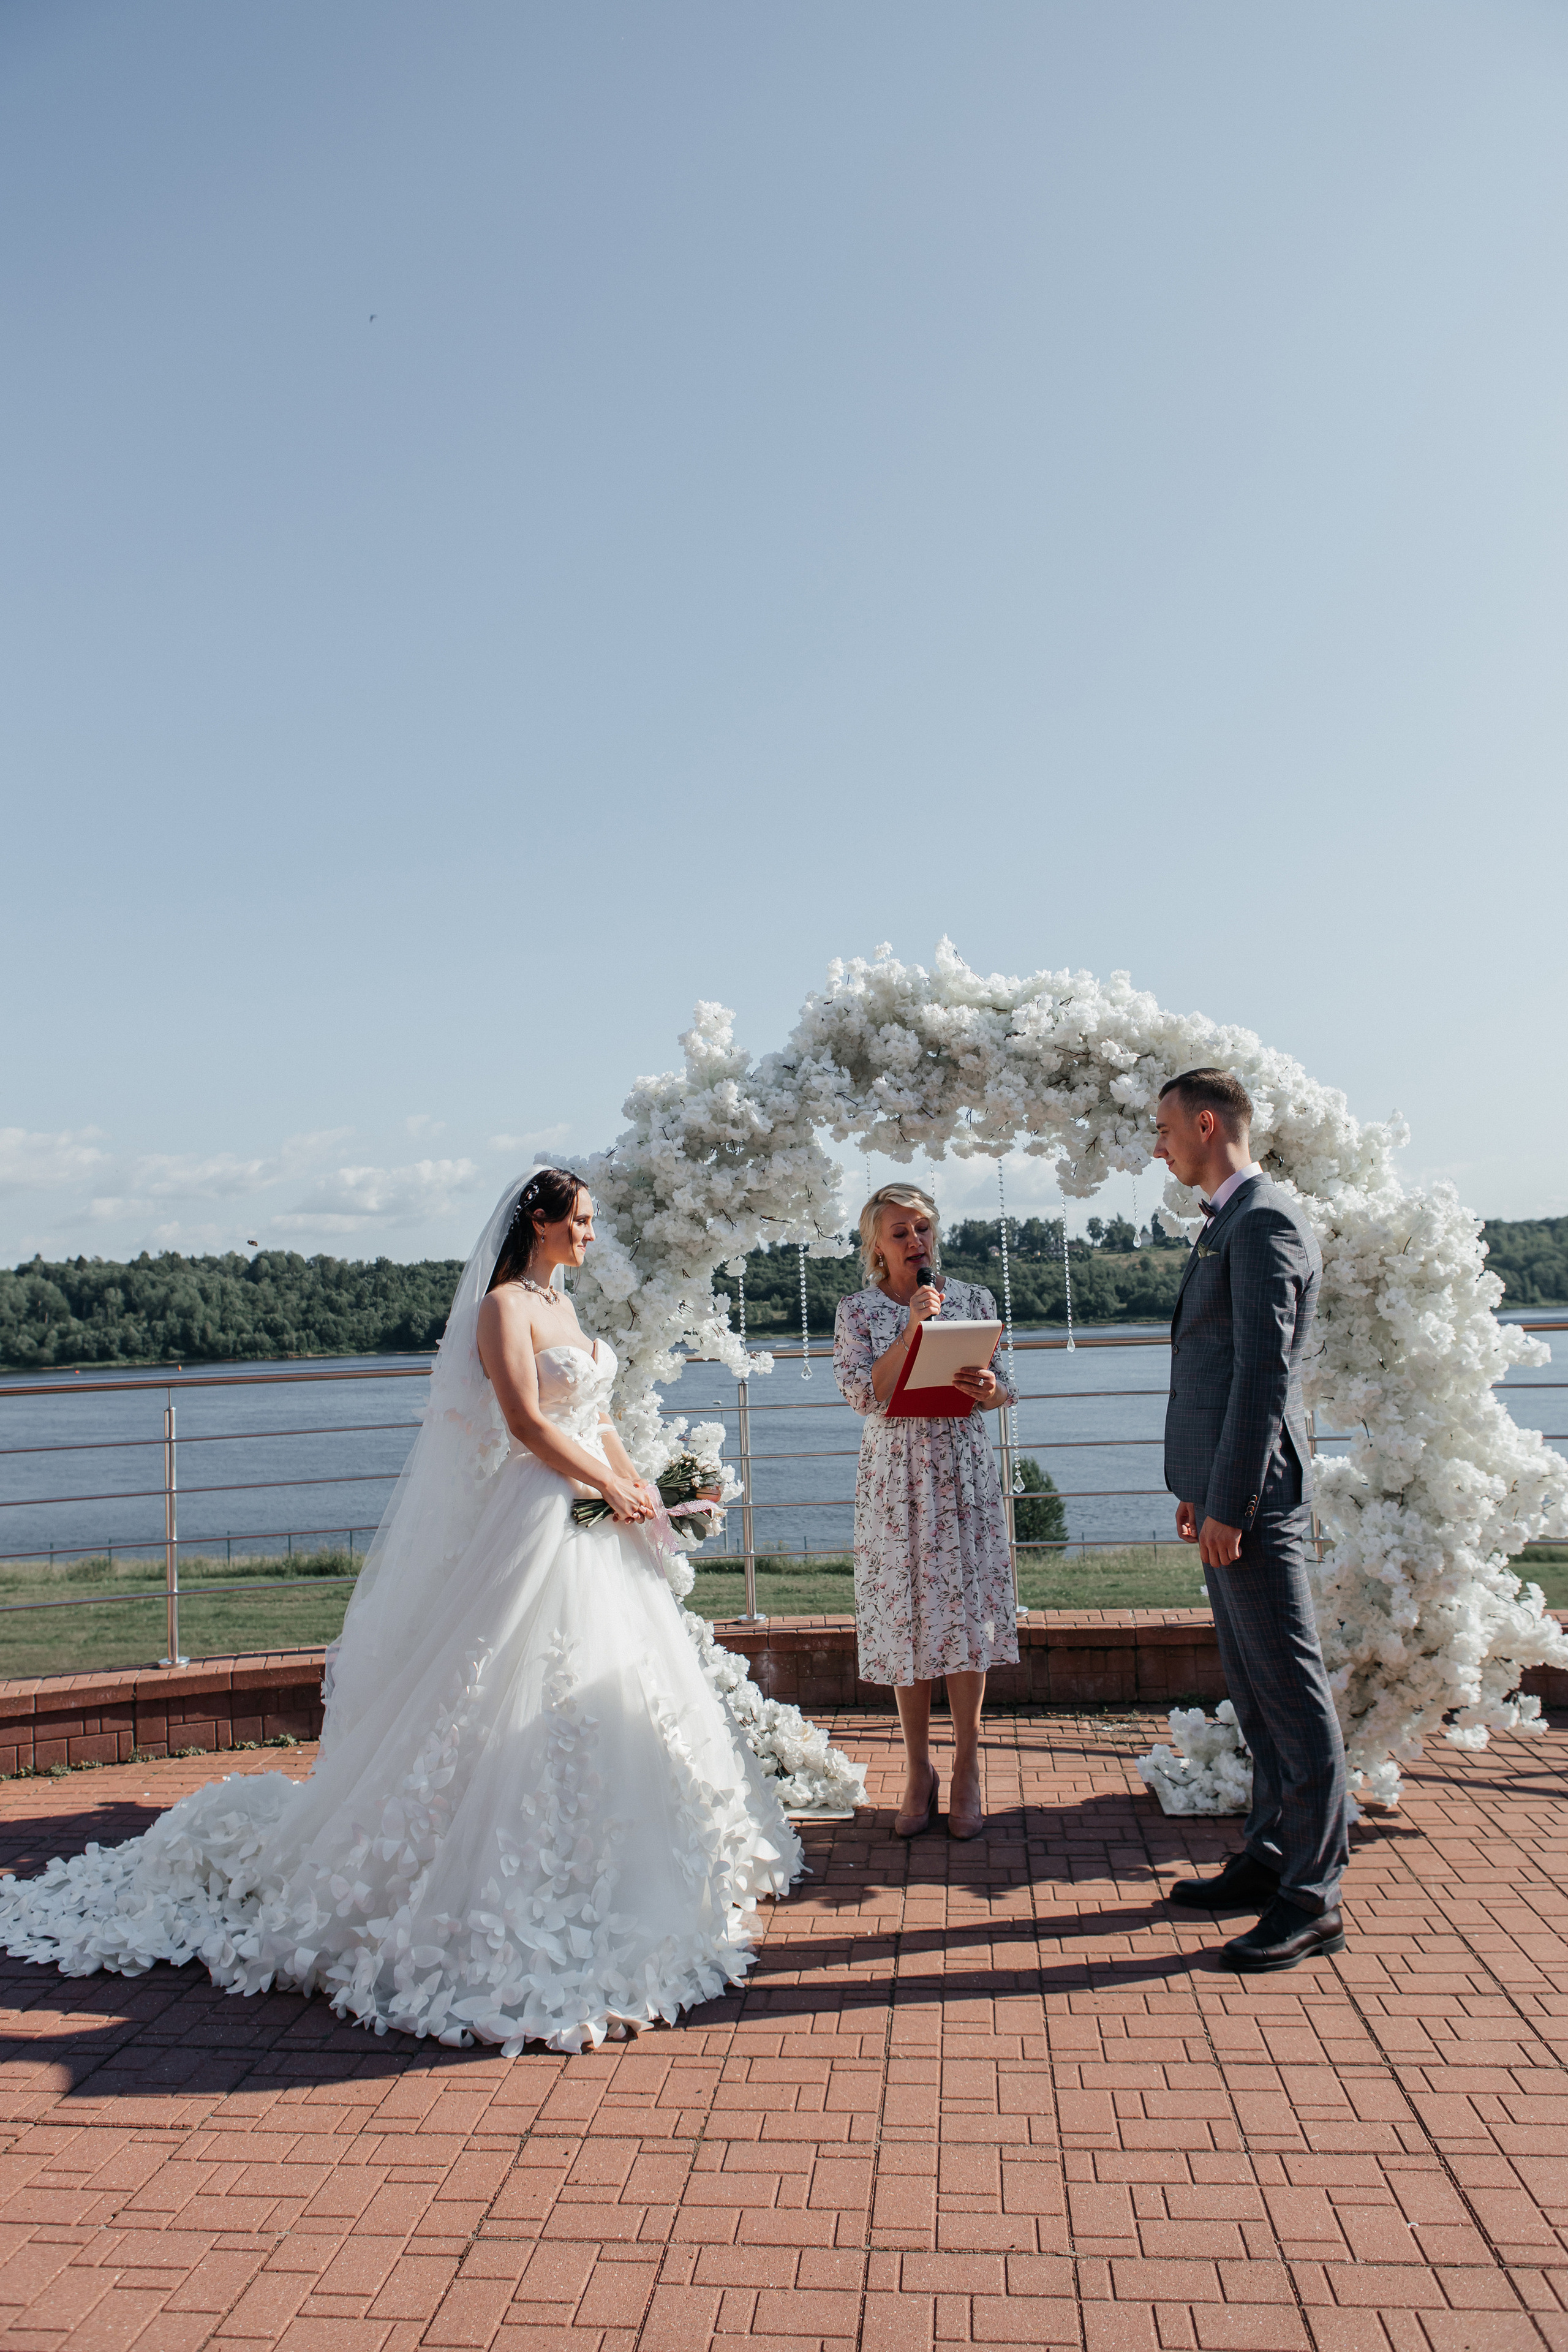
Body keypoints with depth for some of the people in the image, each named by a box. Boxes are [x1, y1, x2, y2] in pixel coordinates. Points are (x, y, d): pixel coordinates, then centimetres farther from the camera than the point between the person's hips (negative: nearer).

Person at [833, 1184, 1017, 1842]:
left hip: (964, 1472, 1)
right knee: (905, 1616, 4)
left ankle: (967, 1770, 12)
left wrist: (989, 1390, -14)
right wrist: (913, 1326, -16)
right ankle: (918, 1770, 18)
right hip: (895, 1476, -1)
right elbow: (864, 1394, -11)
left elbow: (1001, 1389, 10)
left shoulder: (973, 1299, 6)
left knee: (967, 1612, 0)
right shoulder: (858, 1310, 2)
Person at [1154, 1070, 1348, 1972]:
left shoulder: (1264, 1221, -15)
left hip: (1255, 1501, -11)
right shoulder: (1231, 1222, 17)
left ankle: (1314, 1899, 7)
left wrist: (1230, 1505, -21)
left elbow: (1265, 1372, -21)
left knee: (1292, 1693, -2)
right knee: (1255, 1690, 17)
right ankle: (1272, 1858, 28)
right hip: (1228, 1494, 11)